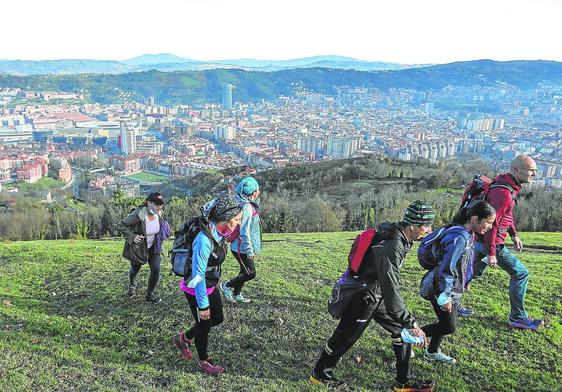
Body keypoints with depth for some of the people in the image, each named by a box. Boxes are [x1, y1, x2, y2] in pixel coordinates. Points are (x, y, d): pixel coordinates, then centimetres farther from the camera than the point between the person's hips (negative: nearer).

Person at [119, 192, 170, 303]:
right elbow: (121, 225, -19)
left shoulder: (159, 214, -12)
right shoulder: (138, 215, -31)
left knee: (156, 269, -8)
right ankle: (132, 284, 58)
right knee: (135, 269, 20)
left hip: (153, 248, 4)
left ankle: (149, 294, 15)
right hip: (138, 248, -3)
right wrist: (132, 237, -26)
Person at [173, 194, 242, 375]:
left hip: (211, 285, 8)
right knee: (204, 324, 9)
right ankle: (204, 362, 35)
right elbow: (198, 276, -29)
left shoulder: (220, 233, -7)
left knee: (217, 319, 19)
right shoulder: (204, 240, -34)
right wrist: (203, 304, -22)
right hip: (196, 290, -8)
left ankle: (183, 338, 39)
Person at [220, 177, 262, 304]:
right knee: (250, 273, -1)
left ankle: (236, 294, 35)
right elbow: (244, 231, -26)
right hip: (241, 248, -10)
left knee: (245, 272, 20)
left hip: (241, 247, 10)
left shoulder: (249, 205, 5)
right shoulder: (246, 207, -25)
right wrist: (250, 250, -22)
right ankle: (227, 286, 14)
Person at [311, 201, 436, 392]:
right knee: (345, 337, 8)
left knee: (401, 329, 9)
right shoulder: (391, 247, -33)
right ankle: (320, 374, 30)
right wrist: (410, 323, -32)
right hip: (363, 298, -9)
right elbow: (391, 290, -35)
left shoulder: (394, 233, -3)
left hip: (377, 295, 9)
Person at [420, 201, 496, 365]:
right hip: (441, 288, -10)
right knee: (449, 327, -1)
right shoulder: (460, 237, -25)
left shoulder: (466, 234, 6)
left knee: (447, 323, 17)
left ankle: (432, 353, 33)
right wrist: (445, 297, -24)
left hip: (452, 288, 10)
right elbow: (446, 268, -27)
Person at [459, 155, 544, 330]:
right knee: (520, 273, -1)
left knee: (474, 273, 21)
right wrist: (491, 253, -23)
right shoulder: (504, 193, -25)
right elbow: (491, 223, -26)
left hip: (480, 239, 10)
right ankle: (517, 317, 9)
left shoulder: (510, 186, 8)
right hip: (492, 242, -10)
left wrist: (514, 234, 20)